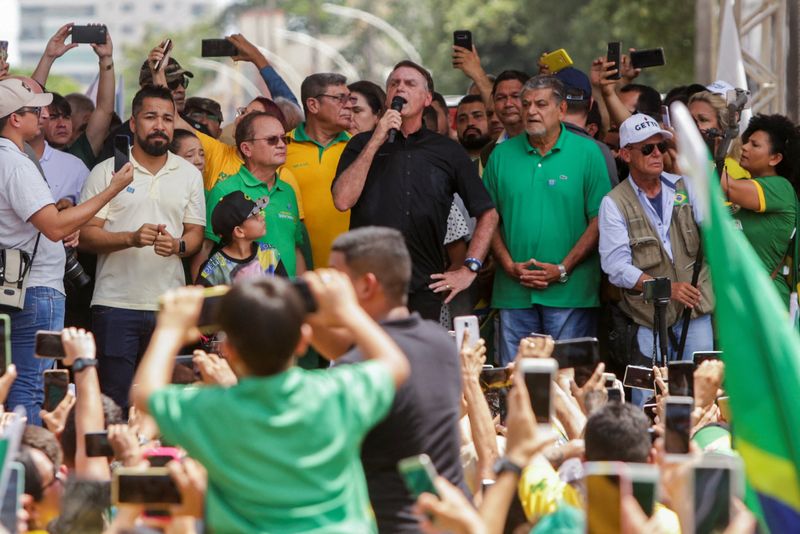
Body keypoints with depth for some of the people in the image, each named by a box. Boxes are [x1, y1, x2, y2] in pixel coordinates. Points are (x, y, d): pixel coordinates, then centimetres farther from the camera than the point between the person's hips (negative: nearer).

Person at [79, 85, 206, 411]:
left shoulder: (189, 174, 12)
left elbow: (196, 232, 13)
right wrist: (131, 238, -18)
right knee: (114, 400, -5)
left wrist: (178, 246, -10)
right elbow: (86, 235, -2)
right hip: (116, 302, -3)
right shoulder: (107, 172, 2)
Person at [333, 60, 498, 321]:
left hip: (424, 289, 1)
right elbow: (343, 200, -6)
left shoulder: (448, 151, 11)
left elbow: (488, 214, 14)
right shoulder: (362, 145, 11)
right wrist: (377, 141, -6)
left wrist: (469, 270, 4)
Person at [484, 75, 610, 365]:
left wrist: (562, 270, -10)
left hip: (569, 292, -2)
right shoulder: (502, 155, 10)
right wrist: (510, 266, -5)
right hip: (514, 292, 3)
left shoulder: (587, 152, 2)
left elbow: (600, 219, -2)